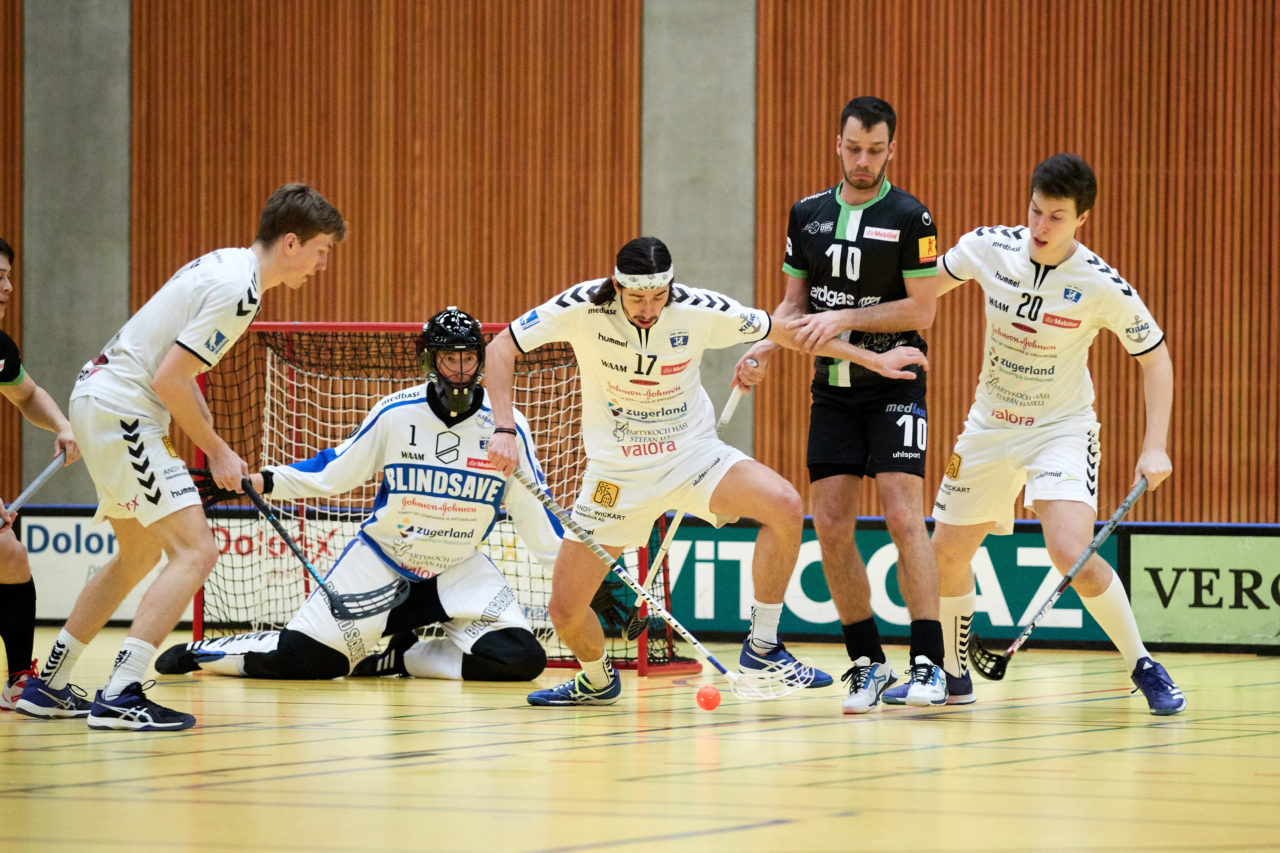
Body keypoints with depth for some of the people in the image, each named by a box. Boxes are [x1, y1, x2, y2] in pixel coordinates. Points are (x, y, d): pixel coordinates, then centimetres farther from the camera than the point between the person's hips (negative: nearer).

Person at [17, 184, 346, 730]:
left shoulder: (223, 264, 12)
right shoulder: (239, 291, -18)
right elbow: (170, 379, -22)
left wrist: (211, 445, 13)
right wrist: (216, 451, -10)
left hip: (97, 395, 10)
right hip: (122, 413, -10)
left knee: (139, 554, 23)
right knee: (195, 552, -14)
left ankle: (47, 686, 28)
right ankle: (120, 697, -21)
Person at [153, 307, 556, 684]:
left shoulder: (506, 424, -9)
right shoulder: (395, 413, -9)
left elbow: (532, 510, 0)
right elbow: (333, 471, -1)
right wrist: (260, 481, -11)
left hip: (459, 570, 1)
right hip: (382, 557, -1)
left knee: (521, 659, -21)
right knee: (299, 657, -10)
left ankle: (402, 658, -1)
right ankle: (201, 652, 18)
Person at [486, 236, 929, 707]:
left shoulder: (699, 310, -14)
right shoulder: (583, 307, -18)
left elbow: (784, 331, -2)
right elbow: (501, 346, -11)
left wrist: (872, 359, 0)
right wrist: (504, 430, -23)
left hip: (692, 454, 1)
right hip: (616, 471, -1)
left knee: (784, 506, -26)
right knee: (565, 609, -7)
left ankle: (762, 646, -10)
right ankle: (598, 680, 30)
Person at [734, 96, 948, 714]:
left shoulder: (909, 217, -6)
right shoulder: (807, 214, 9)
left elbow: (921, 310, -10)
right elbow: (796, 301, 16)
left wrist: (846, 319, -16)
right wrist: (766, 345, -2)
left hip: (894, 385, -5)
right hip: (833, 389, 5)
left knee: (903, 515, -15)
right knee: (830, 525, -1)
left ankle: (928, 663, -14)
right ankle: (867, 663, 9)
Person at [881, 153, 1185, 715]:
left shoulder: (1104, 288, -20)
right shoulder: (988, 249, -12)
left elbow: (1155, 357, -7)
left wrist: (1155, 448, -15)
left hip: (1061, 429, -5)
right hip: (989, 426, 5)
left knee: (1071, 553, -25)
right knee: (946, 553, 9)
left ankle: (1143, 668, -6)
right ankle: (952, 672, 34)